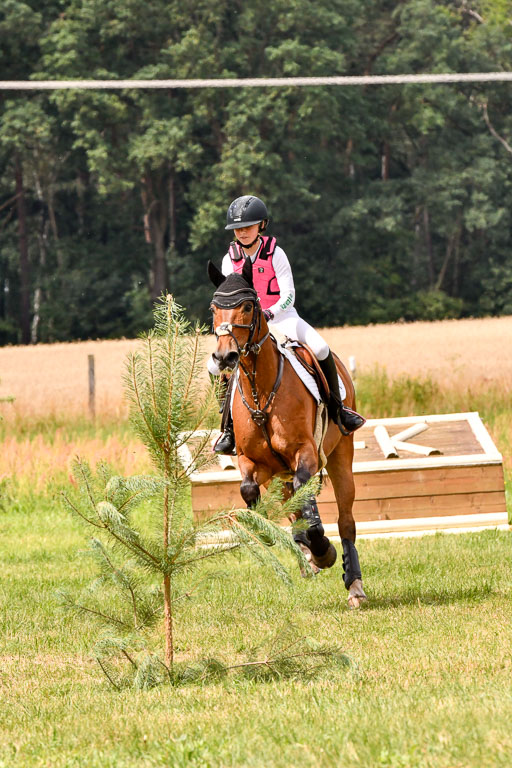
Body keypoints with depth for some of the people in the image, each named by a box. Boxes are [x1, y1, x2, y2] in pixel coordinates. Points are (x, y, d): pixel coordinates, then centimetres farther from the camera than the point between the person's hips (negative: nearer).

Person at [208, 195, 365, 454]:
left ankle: (337, 408, -9)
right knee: (215, 365, -15)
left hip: (280, 315, -3)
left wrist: (269, 313, -31)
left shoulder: (275, 254, -10)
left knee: (321, 349, -27)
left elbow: (288, 295, -13)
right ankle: (229, 426, 1)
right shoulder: (230, 260, -1)